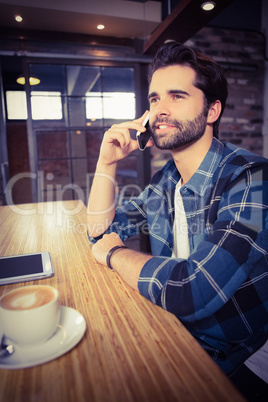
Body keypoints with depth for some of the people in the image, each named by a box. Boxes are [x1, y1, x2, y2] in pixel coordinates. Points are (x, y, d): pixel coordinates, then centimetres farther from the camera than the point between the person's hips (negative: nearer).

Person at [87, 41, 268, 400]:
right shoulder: (165, 179, -1)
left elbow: (191, 292, -36)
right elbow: (102, 231, 7)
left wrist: (115, 254, -17)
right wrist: (107, 162, -8)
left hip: (230, 356, -5)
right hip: (173, 330, 6)